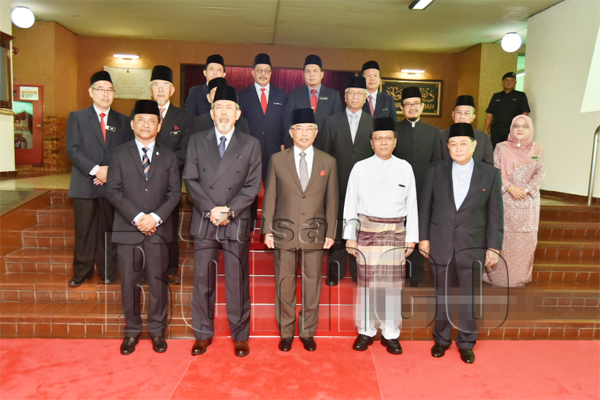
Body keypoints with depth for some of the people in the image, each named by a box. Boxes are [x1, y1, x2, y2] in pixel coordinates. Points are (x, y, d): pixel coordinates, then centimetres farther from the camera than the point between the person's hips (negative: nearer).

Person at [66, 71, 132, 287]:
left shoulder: (122, 121, 12)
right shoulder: (77, 117, 8)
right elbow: (73, 149, -2)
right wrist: (95, 169, -14)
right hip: (85, 184, -1)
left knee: (109, 229, 5)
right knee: (84, 230, 4)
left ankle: (108, 273, 15)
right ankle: (82, 272, 16)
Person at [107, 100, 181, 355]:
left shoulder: (169, 156, 9)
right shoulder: (120, 154, 7)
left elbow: (175, 192, 2)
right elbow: (113, 190, -2)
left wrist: (156, 217, -12)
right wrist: (137, 217, -13)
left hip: (158, 229, 0)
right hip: (128, 229, 0)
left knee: (158, 282, 6)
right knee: (129, 283, 6)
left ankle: (157, 331, 21)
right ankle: (132, 331, 23)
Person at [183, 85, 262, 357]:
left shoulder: (251, 145, 7)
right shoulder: (196, 141, 10)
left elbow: (253, 185, 0)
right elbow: (190, 180, 3)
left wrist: (230, 211, -12)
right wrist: (211, 209, -10)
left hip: (237, 224, -1)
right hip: (203, 223, 1)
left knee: (238, 282, 5)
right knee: (203, 281, 7)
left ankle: (240, 336, 19)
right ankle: (203, 334, 23)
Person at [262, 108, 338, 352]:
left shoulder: (328, 162, 6)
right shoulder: (277, 160, 4)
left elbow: (331, 201, 6)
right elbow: (270, 197, 4)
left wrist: (330, 232, 2)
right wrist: (267, 230, -1)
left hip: (314, 233, 1)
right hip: (284, 232, 0)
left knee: (312, 285, 8)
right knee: (284, 284, 7)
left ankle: (308, 332, 24)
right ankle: (286, 333, 23)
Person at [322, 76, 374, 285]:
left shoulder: (373, 123, 6)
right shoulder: (331, 121, 7)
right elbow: (325, 154, 5)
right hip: (338, 185, 0)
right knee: (337, 231, 5)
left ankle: (358, 271, 21)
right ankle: (335, 271, 17)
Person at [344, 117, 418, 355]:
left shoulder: (405, 168, 5)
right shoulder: (360, 168, 1)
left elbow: (411, 204, 7)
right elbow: (351, 203, 2)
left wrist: (411, 237, 5)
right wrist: (350, 236, -1)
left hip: (396, 232, 1)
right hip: (367, 230, -1)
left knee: (393, 283, 5)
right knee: (367, 281, 5)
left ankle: (391, 334, 19)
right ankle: (365, 331, 20)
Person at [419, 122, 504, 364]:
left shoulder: (490, 174, 0)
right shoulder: (436, 172, 2)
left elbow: (495, 214, 1)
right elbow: (425, 207, 5)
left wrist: (494, 247, -2)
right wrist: (423, 237, 1)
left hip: (472, 247, 0)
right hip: (440, 245, 1)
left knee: (469, 297, 11)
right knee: (442, 295, 12)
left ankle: (466, 342, 29)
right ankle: (441, 339, 30)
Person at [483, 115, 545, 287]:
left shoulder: (537, 150, 6)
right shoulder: (501, 147, 2)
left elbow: (540, 173, 2)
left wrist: (526, 190, -12)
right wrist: (510, 188, -15)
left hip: (528, 200, 2)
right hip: (505, 200, -2)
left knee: (525, 239, 4)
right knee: (502, 236, 0)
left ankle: (520, 276, 18)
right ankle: (499, 275, 12)